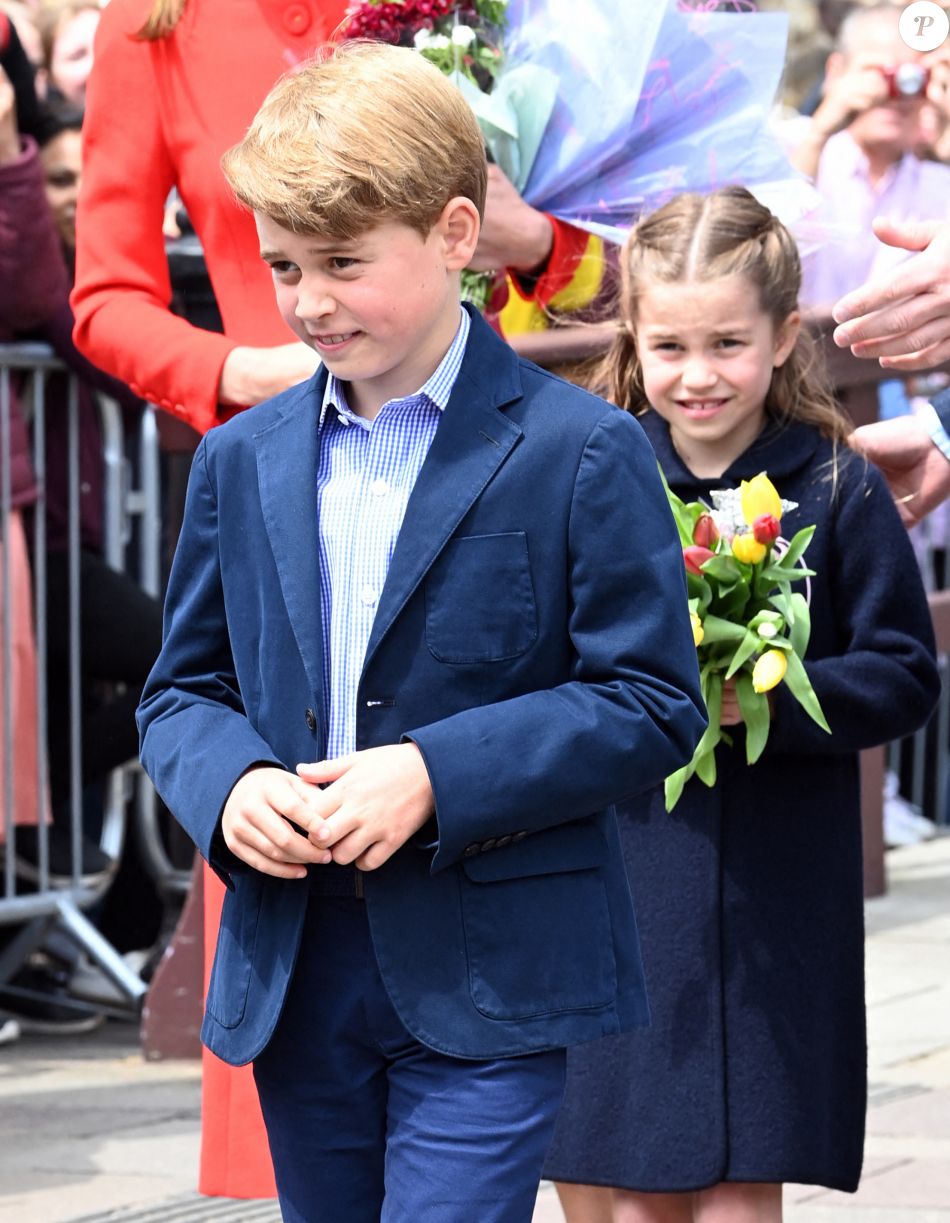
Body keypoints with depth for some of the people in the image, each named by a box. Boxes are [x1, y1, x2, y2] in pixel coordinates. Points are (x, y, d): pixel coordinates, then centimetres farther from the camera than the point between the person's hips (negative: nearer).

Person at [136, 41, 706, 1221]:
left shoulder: (579, 453, -7)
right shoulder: (241, 462, 9)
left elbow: (649, 704, -9)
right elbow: (183, 689, 14)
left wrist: (436, 775, -19)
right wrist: (229, 784, -10)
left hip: (486, 984, -5)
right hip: (293, 978, 5)